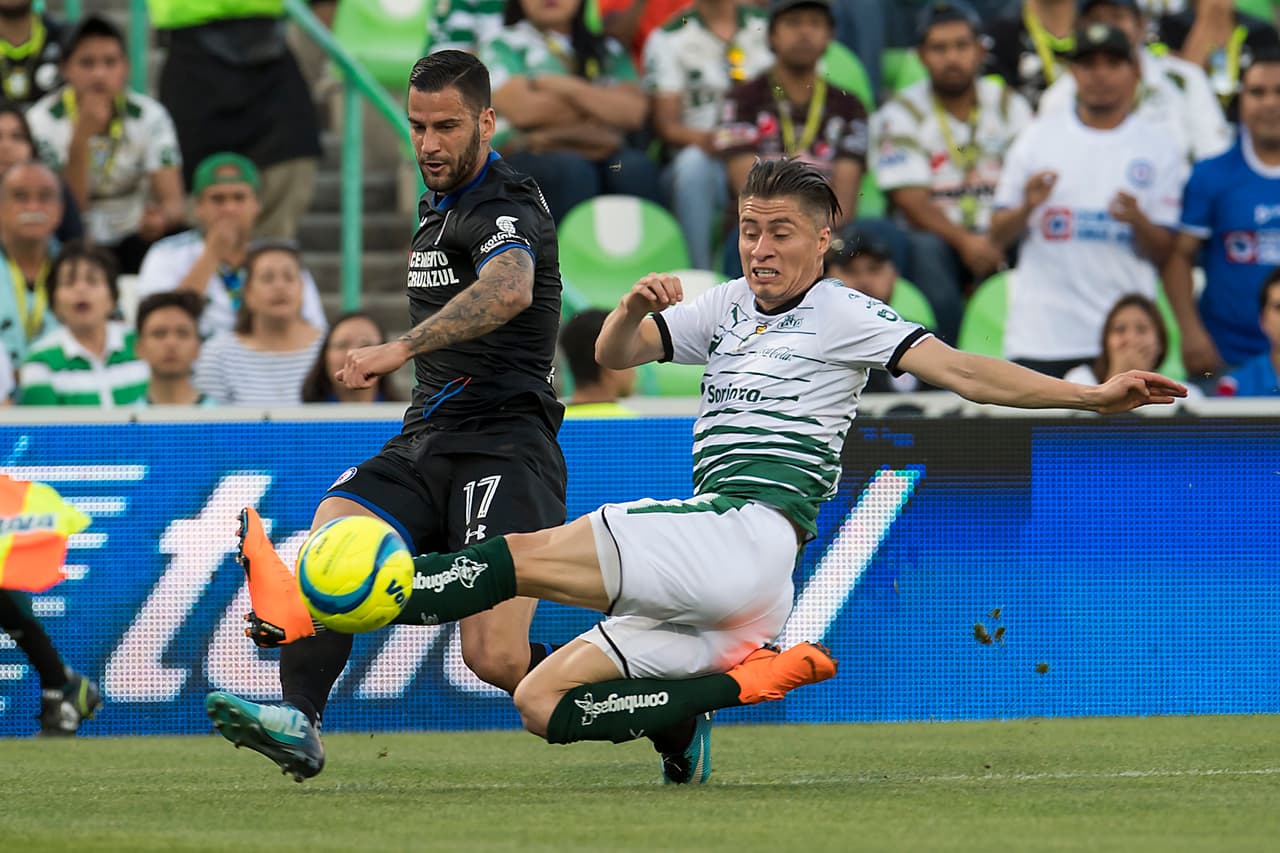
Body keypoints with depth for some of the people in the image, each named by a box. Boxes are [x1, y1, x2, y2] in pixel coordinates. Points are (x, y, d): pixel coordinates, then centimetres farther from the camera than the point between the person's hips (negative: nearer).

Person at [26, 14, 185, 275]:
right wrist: (80, 139, -30)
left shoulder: (150, 116, -6)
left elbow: (173, 202, -12)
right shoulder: (43, 121, -12)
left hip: (134, 234, 3)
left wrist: (163, 217, -38)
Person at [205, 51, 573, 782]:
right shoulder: (440, 207, 20)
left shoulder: (507, 208, -11)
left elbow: (508, 289, -35)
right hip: (427, 445, 8)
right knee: (330, 531, -22)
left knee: (496, 659, -19)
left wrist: (401, 349, -43)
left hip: (504, 447, -8)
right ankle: (300, 722, -34)